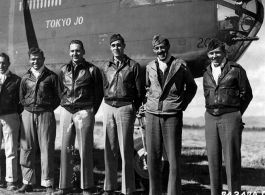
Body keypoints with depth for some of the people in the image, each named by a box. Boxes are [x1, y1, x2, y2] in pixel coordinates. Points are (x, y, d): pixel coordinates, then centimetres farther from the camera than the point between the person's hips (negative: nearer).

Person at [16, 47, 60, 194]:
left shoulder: (51, 76, 2)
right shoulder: (25, 78, 11)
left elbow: (57, 97, 3)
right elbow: (21, 97, 18)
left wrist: (48, 109, -1)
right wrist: (29, 107, 8)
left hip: (46, 115, -3)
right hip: (28, 115, 3)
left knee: (46, 149, -2)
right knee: (27, 149, 5)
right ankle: (28, 182, 17)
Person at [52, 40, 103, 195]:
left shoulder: (92, 70, 0)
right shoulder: (64, 70, 12)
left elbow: (99, 93, 2)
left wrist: (92, 111, 0)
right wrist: (66, 106, 10)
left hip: (84, 113, -4)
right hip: (66, 112, 4)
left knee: (85, 150, -2)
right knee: (66, 150, 6)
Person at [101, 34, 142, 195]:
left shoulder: (133, 66, 1)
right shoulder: (106, 66, 13)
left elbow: (139, 91, 1)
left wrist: (134, 109, -1)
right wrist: (108, 104, 9)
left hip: (125, 108, -4)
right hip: (108, 108, 4)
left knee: (126, 150, -3)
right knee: (109, 150, 8)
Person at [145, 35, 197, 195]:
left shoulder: (180, 65, 3)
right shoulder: (150, 67, 11)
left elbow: (191, 87, 12)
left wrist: (182, 105, 4)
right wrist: (150, 102, 11)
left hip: (172, 116, -3)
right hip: (152, 115, 3)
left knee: (174, 158, -2)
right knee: (152, 158, 5)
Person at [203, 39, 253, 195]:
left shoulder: (236, 69, -1)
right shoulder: (207, 73, 13)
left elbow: (247, 94, 3)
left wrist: (236, 114, 4)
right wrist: (213, 110, 10)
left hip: (230, 117, -4)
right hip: (210, 118, 5)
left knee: (232, 157, -3)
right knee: (213, 158, 6)